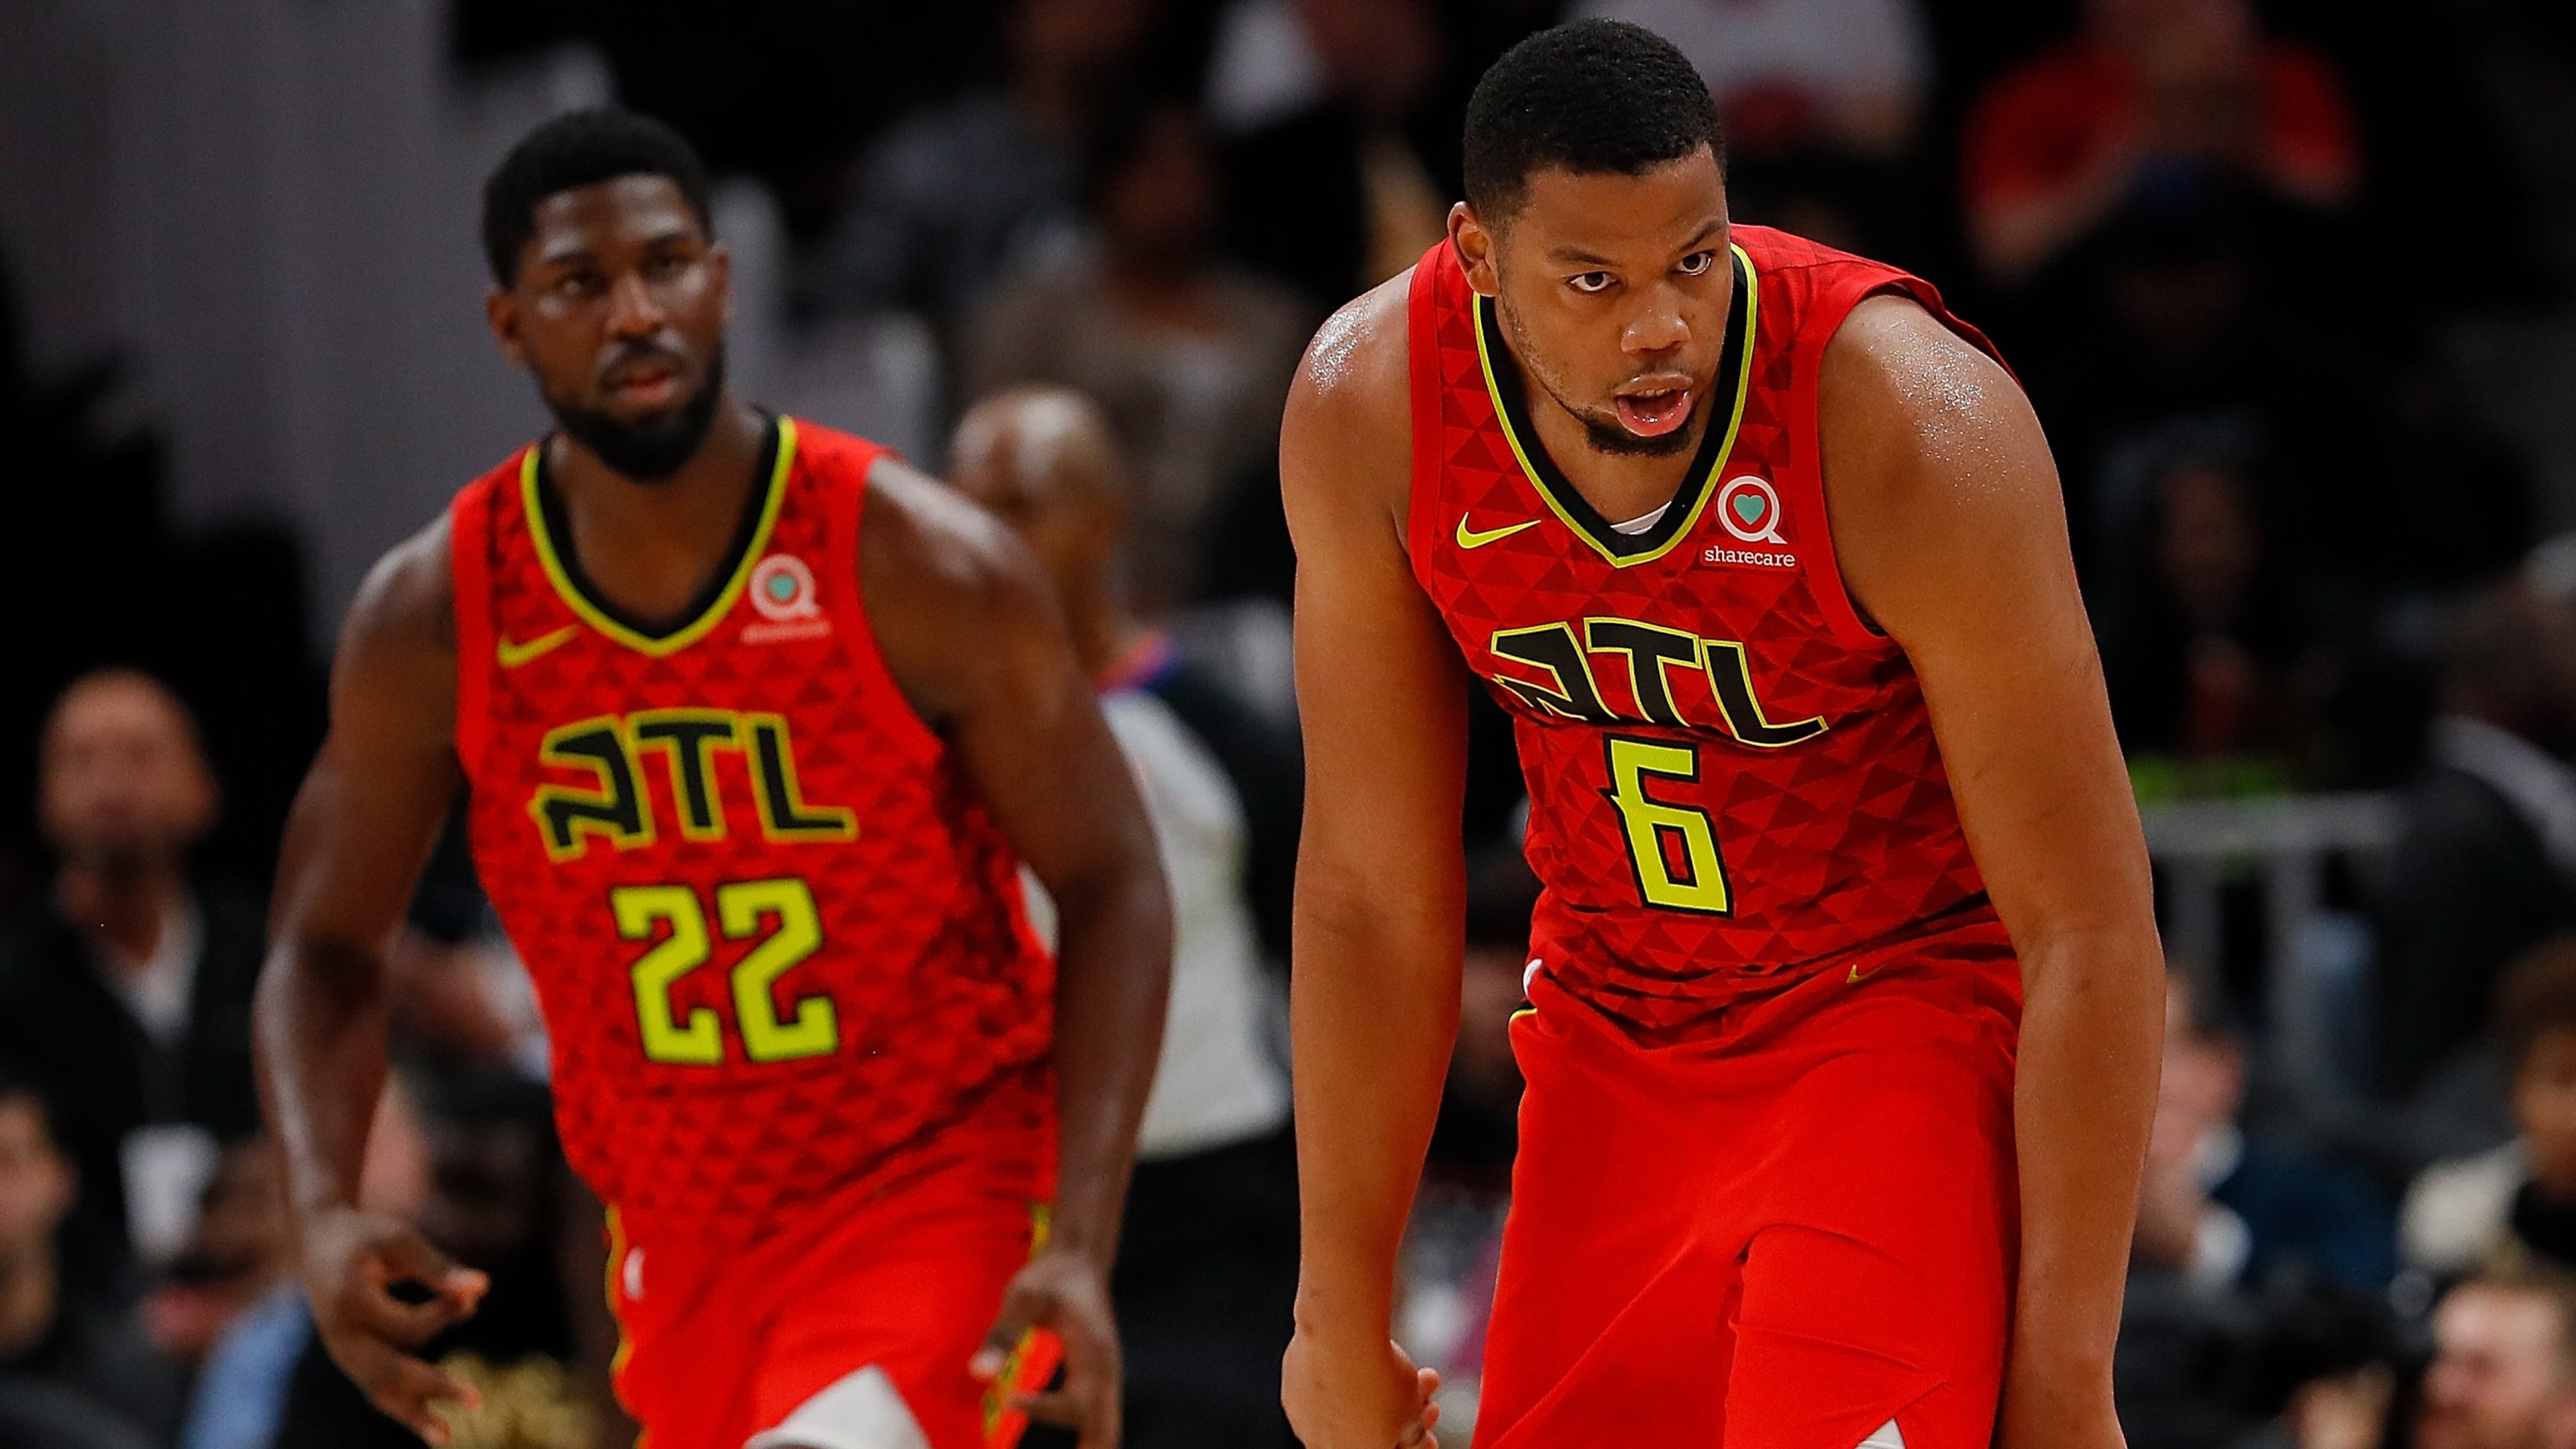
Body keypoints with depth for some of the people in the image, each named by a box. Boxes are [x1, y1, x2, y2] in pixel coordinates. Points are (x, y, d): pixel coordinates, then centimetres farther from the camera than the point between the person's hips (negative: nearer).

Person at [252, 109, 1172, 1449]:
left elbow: (1111, 888, -9)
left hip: (943, 1178, -5)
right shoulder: (433, 617, -6)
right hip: (684, 1224, 5)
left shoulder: (919, 565, -15)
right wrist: (322, 1213, -15)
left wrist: (1082, 1252, -19)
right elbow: (326, 946, 4)